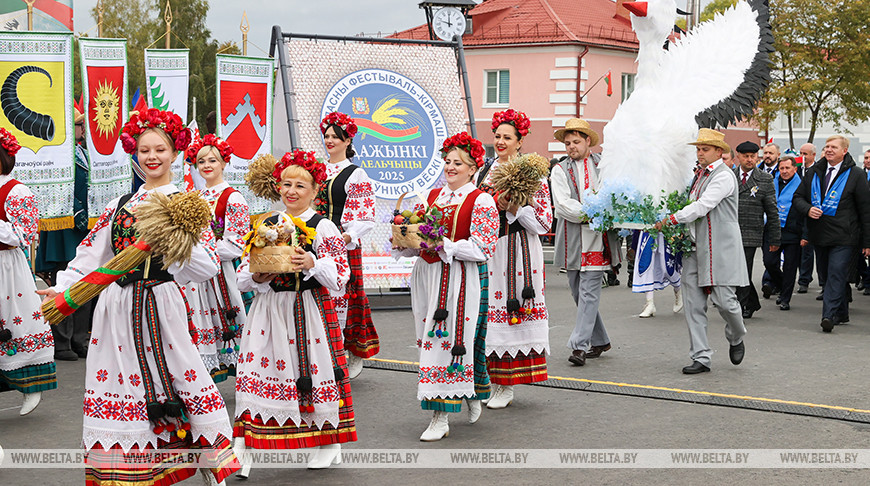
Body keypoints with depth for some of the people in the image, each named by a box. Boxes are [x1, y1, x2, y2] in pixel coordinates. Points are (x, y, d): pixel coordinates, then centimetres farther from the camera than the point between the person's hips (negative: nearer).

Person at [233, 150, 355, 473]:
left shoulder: (323, 228, -2)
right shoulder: (266, 226, 11)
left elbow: (340, 276, -8)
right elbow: (244, 274, 12)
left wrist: (312, 263, -24)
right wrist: (257, 277, -10)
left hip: (308, 308, -3)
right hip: (268, 308, 4)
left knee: (314, 369, 1)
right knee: (255, 369, -4)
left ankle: (330, 444, 18)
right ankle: (242, 447, -1)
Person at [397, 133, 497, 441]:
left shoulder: (481, 201, -3)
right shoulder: (433, 196, 16)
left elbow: (482, 249, -12)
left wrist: (443, 245, -18)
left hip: (463, 279, -6)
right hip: (430, 275, 6)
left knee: (453, 338, -9)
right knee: (432, 340, 6)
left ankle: (441, 418, -6)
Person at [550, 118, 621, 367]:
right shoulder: (560, 170, 6)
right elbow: (562, 205, -7)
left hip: (597, 239, -2)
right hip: (572, 242, 2)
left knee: (589, 292, -9)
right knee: (579, 294, 9)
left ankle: (579, 345, -9)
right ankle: (600, 341, 23)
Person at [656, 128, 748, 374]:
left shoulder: (724, 176, -10)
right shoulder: (699, 175, 16)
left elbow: (703, 206, -19)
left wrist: (671, 219, -19)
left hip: (720, 248, -8)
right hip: (694, 246, 8)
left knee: (724, 299, -6)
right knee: (693, 304, 1)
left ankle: (736, 338, 26)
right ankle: (701, 358, 5)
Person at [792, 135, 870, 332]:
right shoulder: (814, 172, 12)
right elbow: (798, 197, 17)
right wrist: (808, 209, -7)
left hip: (843, 237, -5)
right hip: (819, 235, 6)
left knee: (836, 276, -13)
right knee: (826, 277, 12)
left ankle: (829, 315, -17)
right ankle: (841, 314, 25)